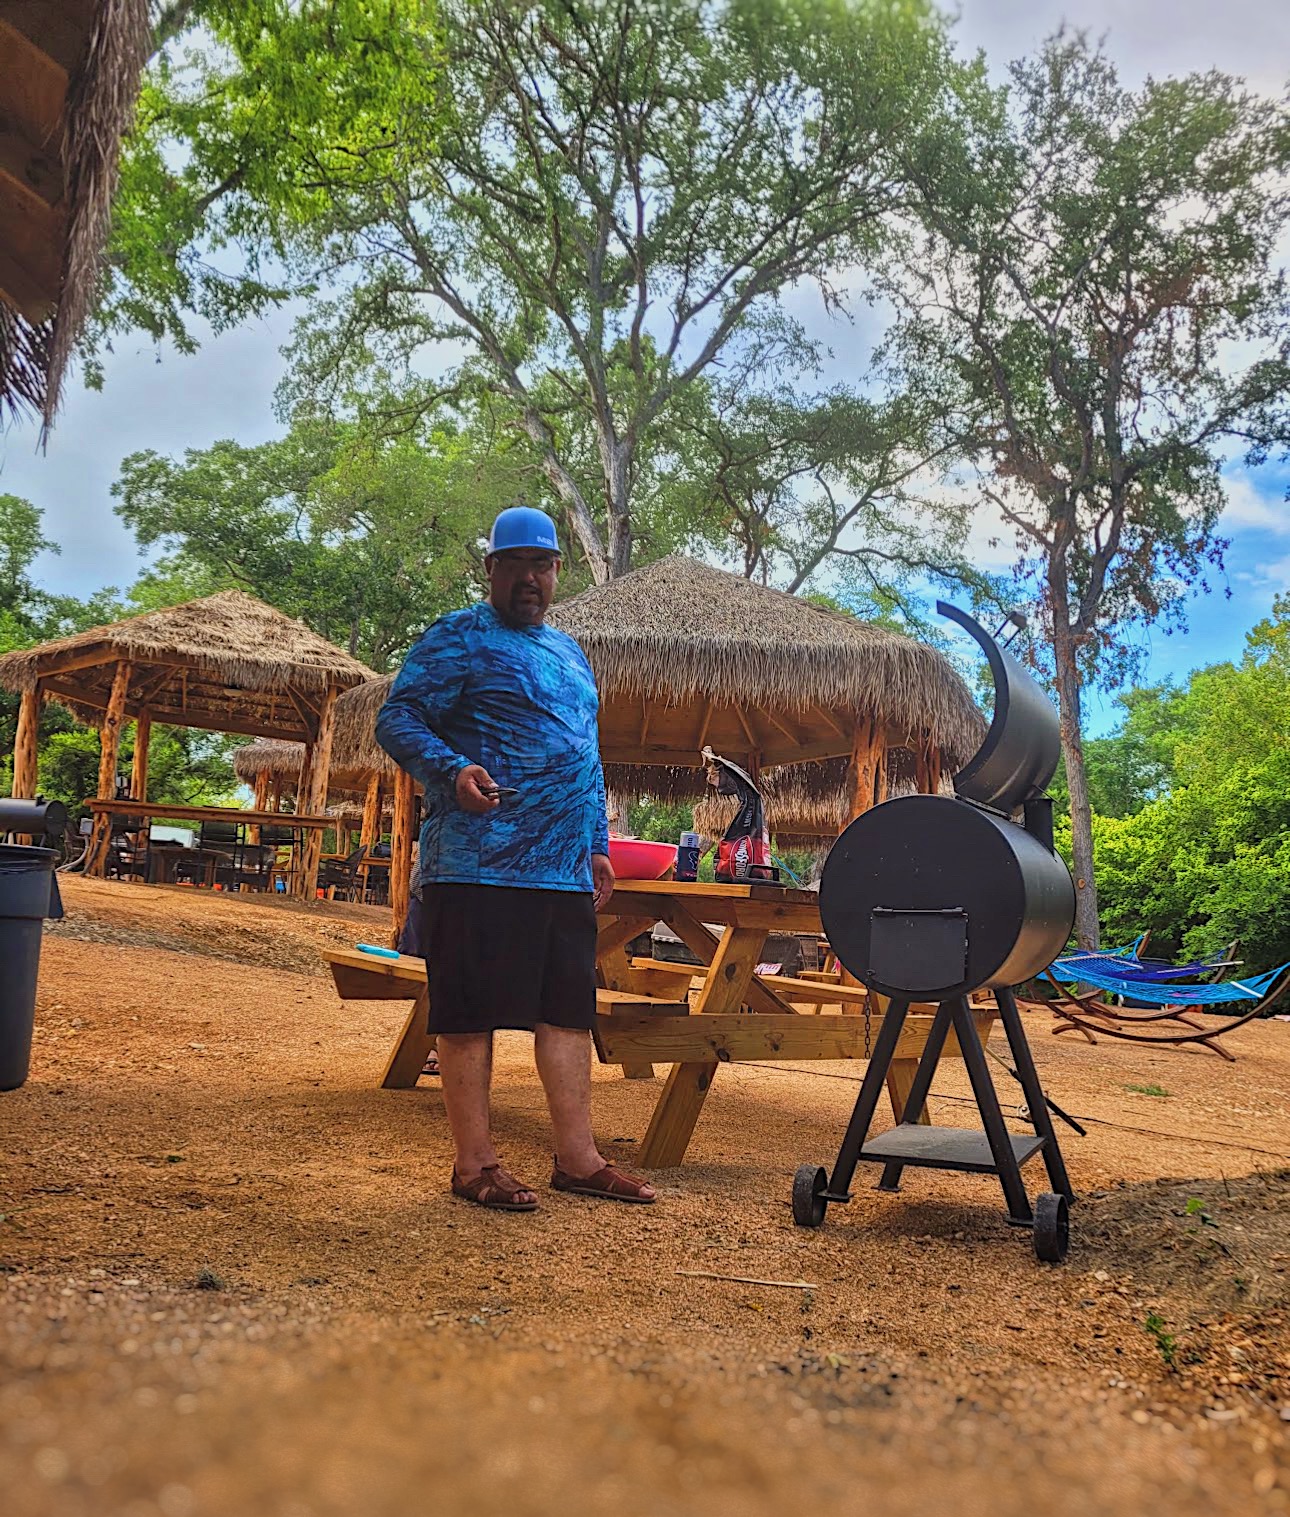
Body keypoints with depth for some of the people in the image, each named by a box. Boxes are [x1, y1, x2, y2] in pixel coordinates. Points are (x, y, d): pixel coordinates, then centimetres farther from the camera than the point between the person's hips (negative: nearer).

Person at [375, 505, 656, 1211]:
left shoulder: (570, 653, 22)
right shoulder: (458, 638, -1)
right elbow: (397, 720, -8)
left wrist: (597, 844, 22)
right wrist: (453, 770, -26)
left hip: (564, 871, 8)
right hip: (478, 867, -7)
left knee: (570, 1011, 10)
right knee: (471, 1014, -1)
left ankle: (577, 1156, 19)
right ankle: (474, 1162, 9)